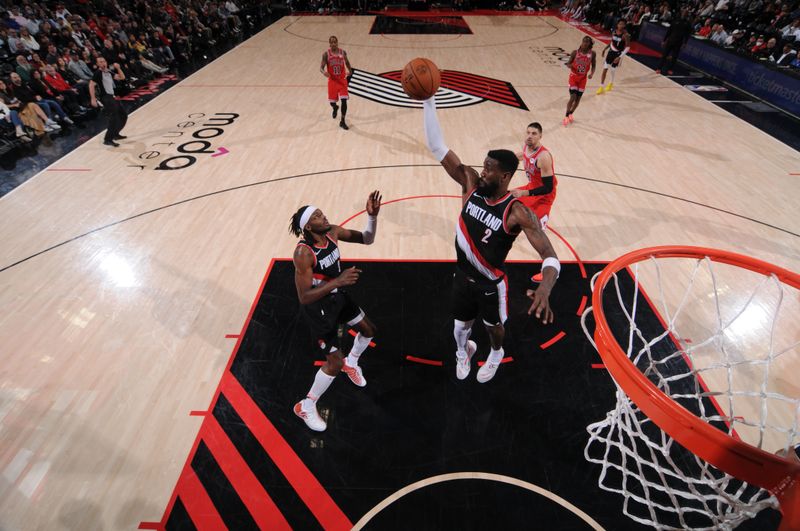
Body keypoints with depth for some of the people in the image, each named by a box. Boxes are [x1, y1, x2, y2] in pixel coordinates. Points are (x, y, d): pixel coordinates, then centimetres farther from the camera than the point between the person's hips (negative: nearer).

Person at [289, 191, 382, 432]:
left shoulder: (332, 232, -12)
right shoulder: (303, 253, -31)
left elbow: (367, 239, -4)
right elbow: (304, 297, -32)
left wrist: (372, 216, -22)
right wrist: (338, 281, -40)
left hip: (339, 295, 8)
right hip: (319, 307, -7)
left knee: (368, 330, 22)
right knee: (335, 363, -3)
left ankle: (351, 363, 53)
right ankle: (305, 406, 22)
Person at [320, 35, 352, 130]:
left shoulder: (343, 52, -1)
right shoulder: (326, 54, -7)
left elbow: (347, 63, 16)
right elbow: (321, 67, -9)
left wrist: (350, 71, -5)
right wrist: (324, 72, -34)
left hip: (342, 80, 0)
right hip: (332, 81, 0)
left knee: (344, 100, -12)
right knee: (332, 101, 10)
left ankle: (342, 121, -2)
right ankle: (335, 108, 50)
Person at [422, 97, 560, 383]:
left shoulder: (518, 213, -27)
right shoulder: (472, 184, -15)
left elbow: (551, 256, -34)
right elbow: (438, 148, -19)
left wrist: (545, 288, -55)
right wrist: (428, 101, -28)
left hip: (492, 284, -3)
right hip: (463, 276, 3)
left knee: (493, 327, 24)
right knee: (461, 325, 23)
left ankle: (496, 355, 59)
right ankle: (463, 351, 58)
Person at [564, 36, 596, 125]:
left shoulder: (592, 54, -7)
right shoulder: (575, 52, -13)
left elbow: (593, 66, 2)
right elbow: (569, 63, -5)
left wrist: (591, 73, -16)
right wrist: (570, 65, -28)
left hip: (583, 78, 3)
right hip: (574, 76, -3)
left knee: (578, 99, 6)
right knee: (573, 97, -13)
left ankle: (570, 114, 27)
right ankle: (566, 116, 2)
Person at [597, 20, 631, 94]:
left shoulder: (625, 35, -20)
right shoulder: (614, 32, -4)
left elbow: (627, 47, -18)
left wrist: (620, 57, -27)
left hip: (618, 54, -4)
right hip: (611, 51, 4)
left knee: (613, 69, 11)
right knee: (605, 69, -5)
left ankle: (611, 83, 39)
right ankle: (601, 87, -1)